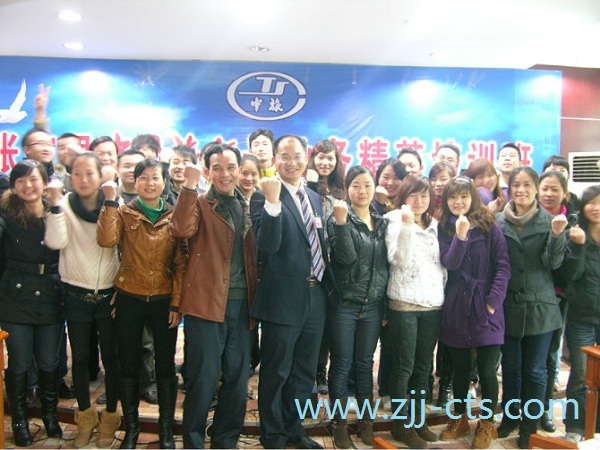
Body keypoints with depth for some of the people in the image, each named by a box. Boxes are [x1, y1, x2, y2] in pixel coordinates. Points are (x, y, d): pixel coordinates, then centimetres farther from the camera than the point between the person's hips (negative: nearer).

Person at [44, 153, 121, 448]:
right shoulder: (64, 204, -3)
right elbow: (55, 242, -17)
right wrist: (55, 205, -23)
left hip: (108, 293, 0)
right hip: (76, 295, 1)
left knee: (110, 357, 7)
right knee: (80, 358, 12)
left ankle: (110, 416, 25)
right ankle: (85, 416, 31)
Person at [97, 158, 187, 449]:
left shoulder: (174, 217, 2)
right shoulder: (123, 213, 2)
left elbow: (180, 263, 0)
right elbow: (106, 240, -19)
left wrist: (176, 303, -5)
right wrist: (110, 201, -17)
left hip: (164, 300, 0)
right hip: (129, 299, 0)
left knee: (165, 366, 7)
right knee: (128, 365, 10)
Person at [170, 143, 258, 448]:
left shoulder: (247, 207, 13)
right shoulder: (199, 204, -1)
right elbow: (181, 230, -22)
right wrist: (189, 187, -24)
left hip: (242, 303, 5)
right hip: (207, 302, -5)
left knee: (237, 378, 13)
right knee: (202, 379, 1)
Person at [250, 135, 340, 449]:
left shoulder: (314, 197, 12)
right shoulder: (264, 197, -10)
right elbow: (268, 245, -22)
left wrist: (328, 284, 12)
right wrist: (273, 201, -31)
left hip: (316, 296, 7)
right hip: (283, 299, -6)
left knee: (304, 372, 19)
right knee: (276, 373, 9)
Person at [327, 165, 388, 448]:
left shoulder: (382, 223, 9)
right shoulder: (340, 220, -5)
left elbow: (386, 263, 11)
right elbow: (347, 256, -18)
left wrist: (386, 303, 9)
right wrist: (342, 223, -27)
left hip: (373, 305, 4)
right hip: (345, 304, -4)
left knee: (365, 364, 13)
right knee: (342, 364, 4)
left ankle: (366, 422, 25)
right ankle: (339, 423, 18)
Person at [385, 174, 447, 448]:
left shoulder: (435, 226, 12)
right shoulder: (396, 222, -5)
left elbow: (443, 263, 16)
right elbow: (399, 260, -17)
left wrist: (442, 292, 8)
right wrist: (407, 225, -25)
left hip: (433, 304, 5)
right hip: (404, 304, -5)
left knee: (424, 365, 13)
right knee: (404, 366, 2)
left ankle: (417, 419, 27)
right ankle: (401, 424, 16)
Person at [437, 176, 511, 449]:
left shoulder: (490, 228, -2)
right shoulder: (444, 229, 3)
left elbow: (503, 266, -4)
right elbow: (449, 264, -10)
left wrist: (494, 299, -12)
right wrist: (460, 237, -25)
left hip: (485, 309, -2)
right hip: (456, 309, 2)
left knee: (487, 372, 3)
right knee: (460, 369, 14)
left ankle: (487, 424, 24)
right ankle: (459, 419, 32)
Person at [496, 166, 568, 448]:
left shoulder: (549, 221, -2)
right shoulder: (500, 222, 0)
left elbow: (553, 263, -9)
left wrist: (557, 235, -25)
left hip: (540, 306, -1)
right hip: (509, 306, 1)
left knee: (535, 369, 8)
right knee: (510, 366, 13)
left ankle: (530, 423, 25)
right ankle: (510, 416, 31)